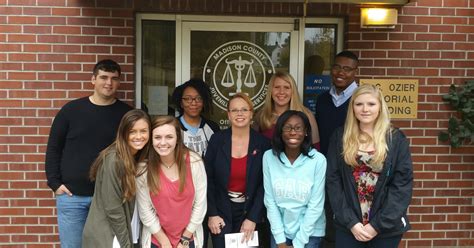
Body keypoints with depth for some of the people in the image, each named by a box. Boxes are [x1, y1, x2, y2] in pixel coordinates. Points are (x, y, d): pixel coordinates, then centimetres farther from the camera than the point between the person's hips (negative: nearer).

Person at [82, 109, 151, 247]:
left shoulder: (141, 158, 2)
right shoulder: (114, 160, -21)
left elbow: (133, 203, 4)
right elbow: (113, 209, -20)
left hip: (127, 233, 7)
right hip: (105, 236, -7)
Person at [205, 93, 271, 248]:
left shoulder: (263, 143, -5)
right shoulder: (217, 140, -5)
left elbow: (265, 184, -5)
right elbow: (207, 179, -3)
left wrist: (253, 218, -9)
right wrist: (212, 214, -8)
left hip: (249, 212, 1)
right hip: (221, 212, 0)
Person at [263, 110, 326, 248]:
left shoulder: (318, 160, -16)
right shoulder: (269, 157, -11)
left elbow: (316, 205, -12)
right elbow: (270, 200, -6)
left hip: (310, 231, -1)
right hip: (280, 229, 2)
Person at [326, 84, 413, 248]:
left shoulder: (396, 139, -2)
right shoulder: (340, 138, 1)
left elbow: (403, 185, -6)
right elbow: (333, 181, -3)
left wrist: (377, 225, -12)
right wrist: (350, 221, -11)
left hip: (386, 228, 0)